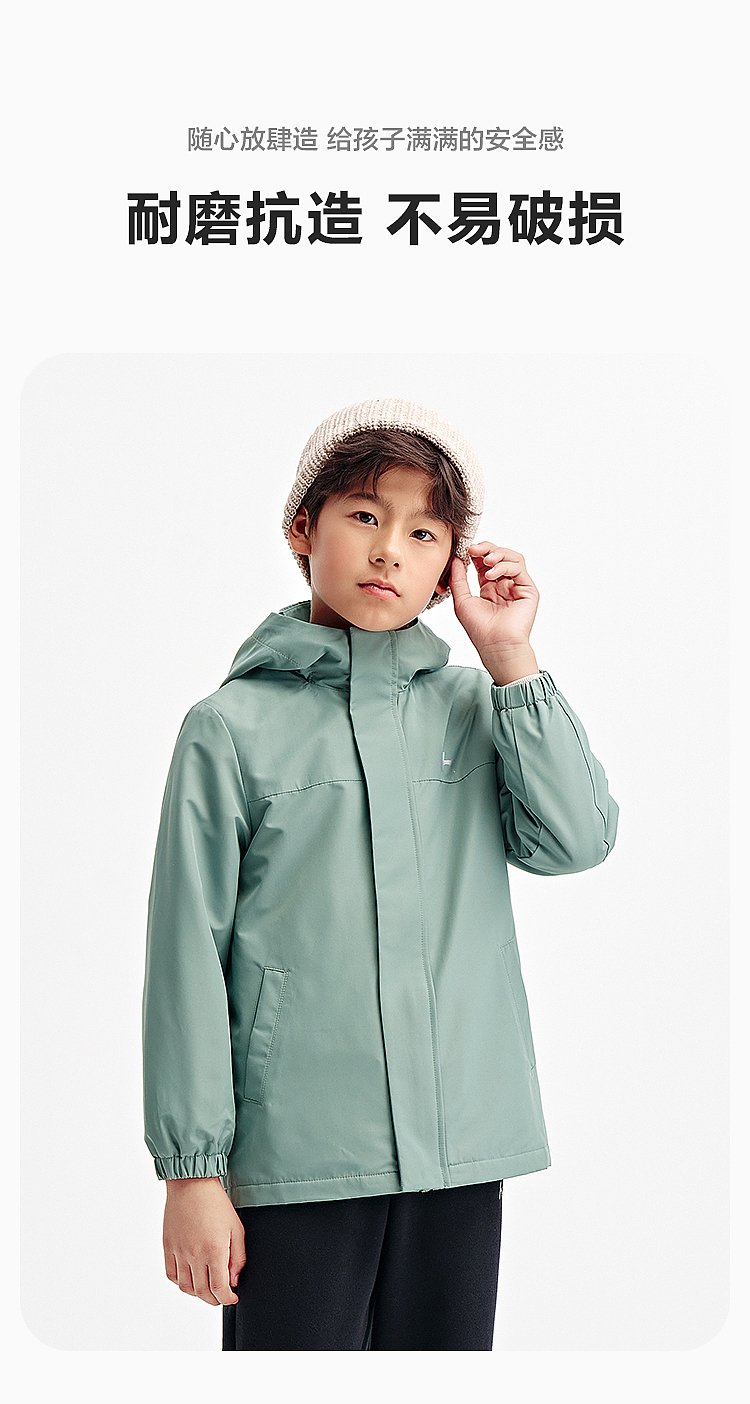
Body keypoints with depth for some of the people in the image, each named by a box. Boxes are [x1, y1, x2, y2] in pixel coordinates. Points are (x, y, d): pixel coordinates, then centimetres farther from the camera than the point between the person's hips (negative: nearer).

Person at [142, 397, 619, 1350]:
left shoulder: (473, 707, 8)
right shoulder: (234, 725, -3)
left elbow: (577, 840, -4)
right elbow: (190, 950, -2)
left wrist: (511, 661, -4)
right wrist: (191, 1167, -3)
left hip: (459, 1144, 3)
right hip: (295, 1156, -3)